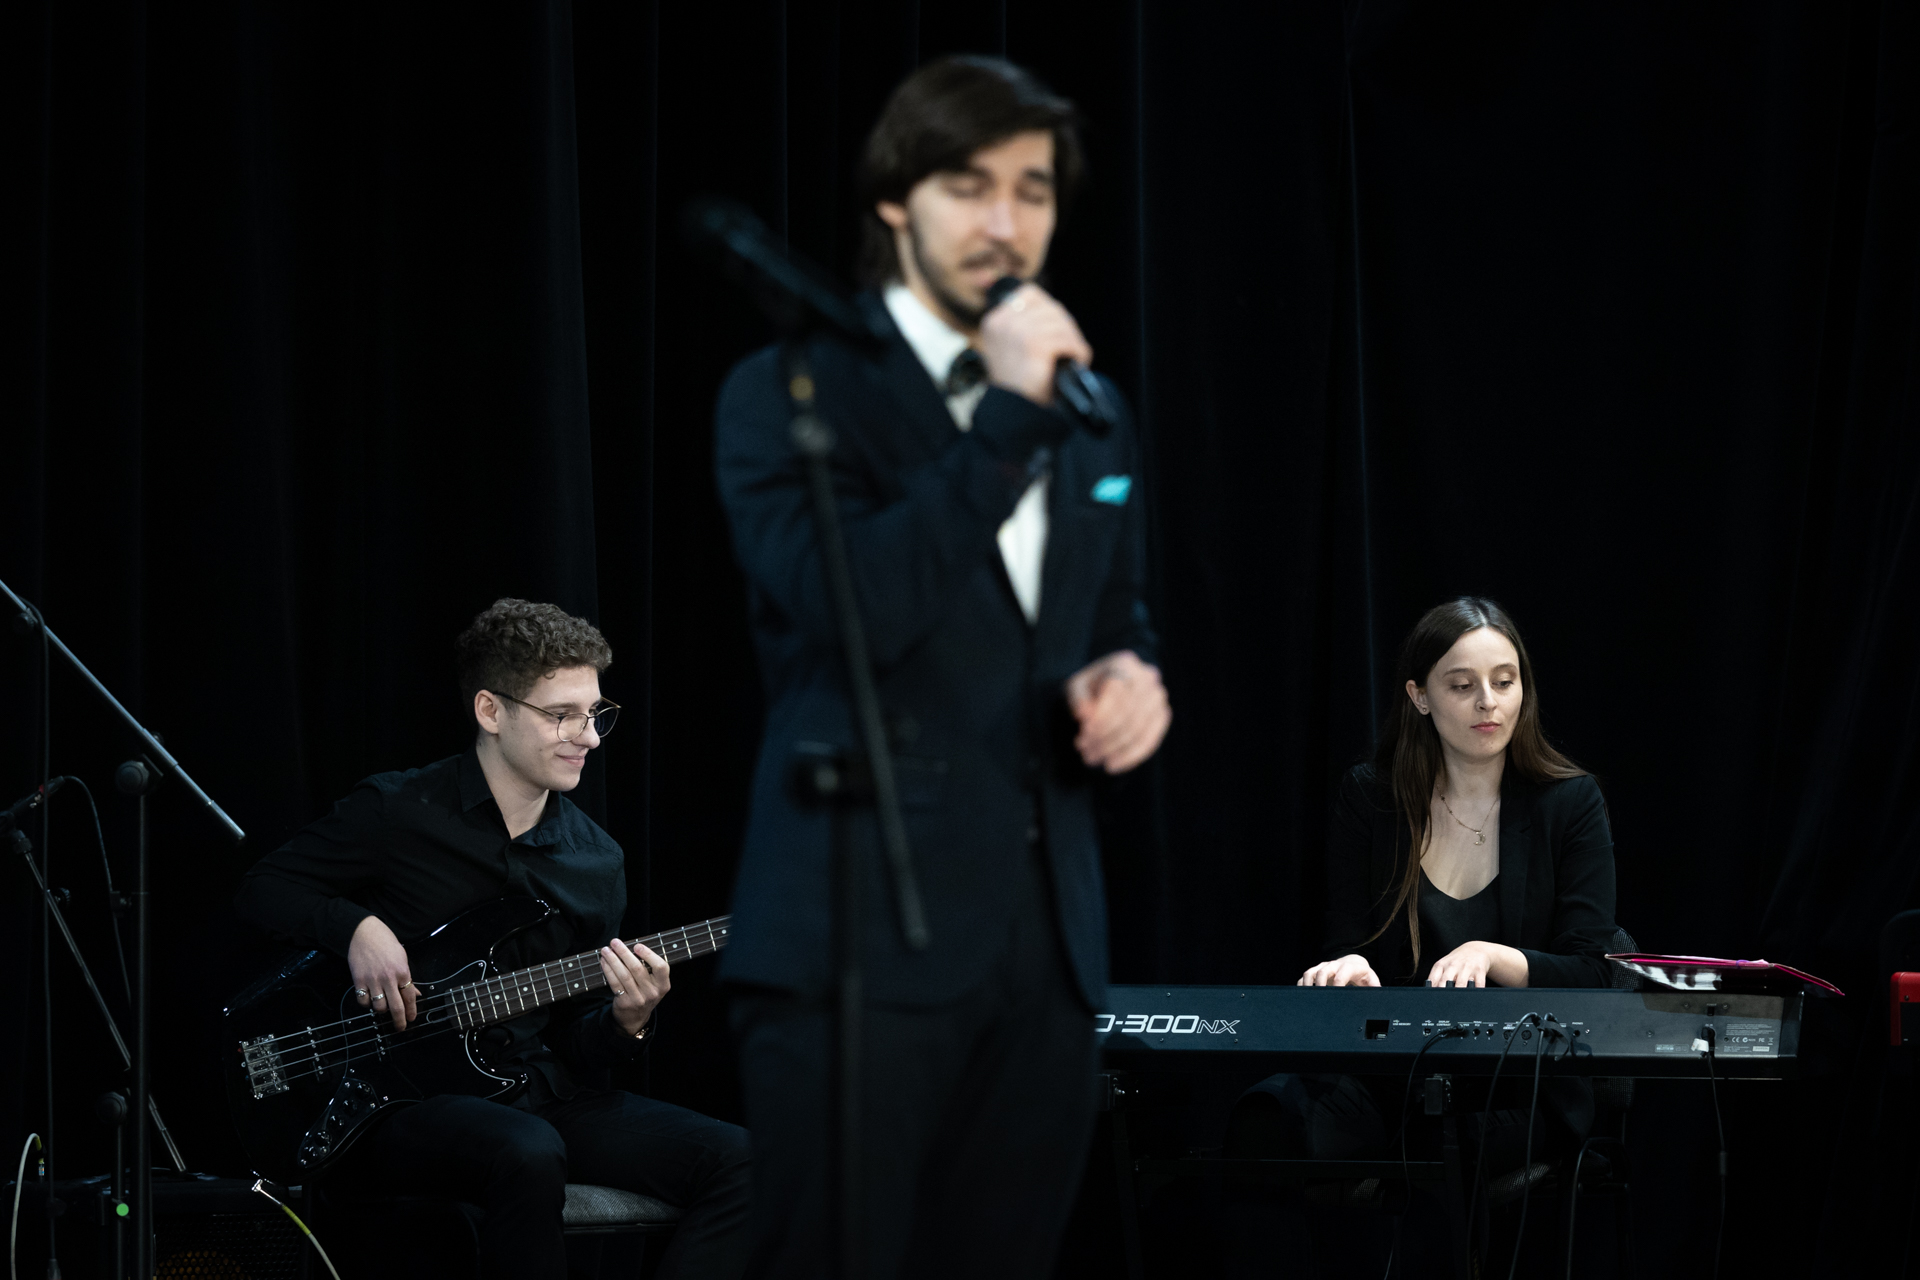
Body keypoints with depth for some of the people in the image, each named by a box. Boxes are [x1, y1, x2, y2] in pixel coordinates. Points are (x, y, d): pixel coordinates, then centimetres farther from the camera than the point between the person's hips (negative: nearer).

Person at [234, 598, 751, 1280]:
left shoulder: (597, 861, 10)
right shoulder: (397, 812, -4)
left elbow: (577, 1043, 15)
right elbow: (261, 890, 3)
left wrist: (625, 1023, -9)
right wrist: (358, 928, -15)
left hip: (545, 1096, 6)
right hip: (406, 1103, -6)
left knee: (731, 1159, -15)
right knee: (528, 1155, -39)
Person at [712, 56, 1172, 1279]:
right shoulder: (790, 392, -3)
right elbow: (850, 608, -19)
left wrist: (1127, 679, 1)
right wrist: (1012, 416, -18)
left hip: (1049, 938, 6)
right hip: (862, 932, -6)